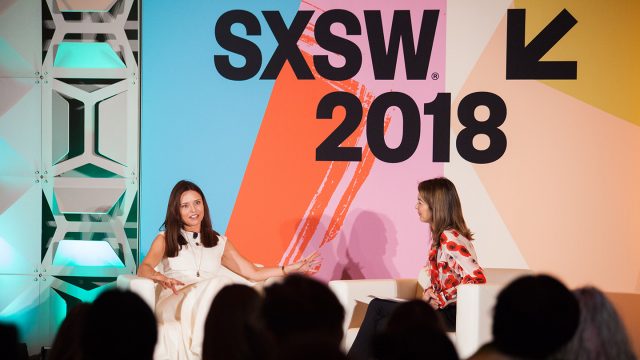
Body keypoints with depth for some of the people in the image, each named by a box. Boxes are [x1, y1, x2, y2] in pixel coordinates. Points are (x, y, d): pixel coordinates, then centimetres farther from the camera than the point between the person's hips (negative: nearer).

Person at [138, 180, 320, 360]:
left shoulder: (220, 242, 28)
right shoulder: (165, 239, 19)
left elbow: (253, 273, 25)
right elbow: (144, 269, 1)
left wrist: (293, 268, 16)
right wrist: (161, 278, -24)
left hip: (213, 302, 2)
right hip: (175, 301, -2)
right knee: (217, 284, -34)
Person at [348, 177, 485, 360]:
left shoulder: (451, 239, -18)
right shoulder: (439, 235, 11)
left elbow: (477, 279, -26)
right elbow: (428, 270, 23)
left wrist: (442, 300, -18)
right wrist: (428, 290, 0)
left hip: (450, 315, -9)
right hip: (438, 307, 9)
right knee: (377, 305, 1)